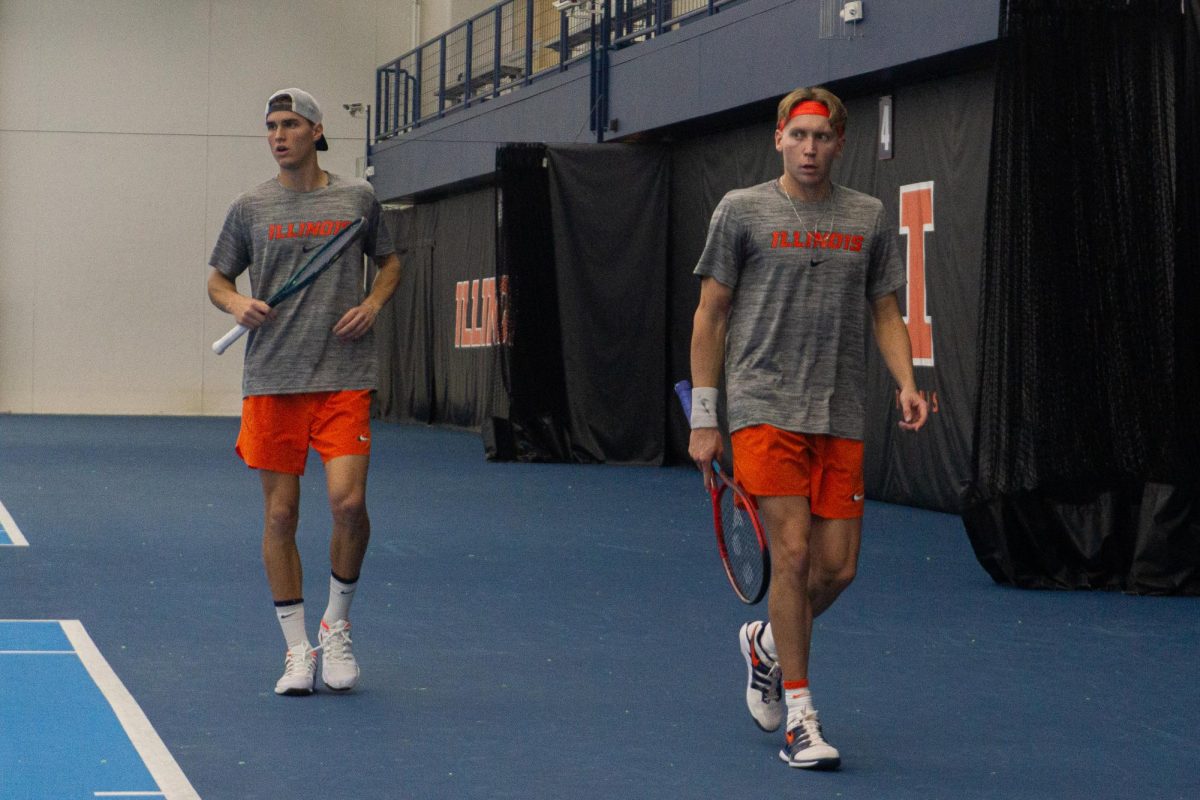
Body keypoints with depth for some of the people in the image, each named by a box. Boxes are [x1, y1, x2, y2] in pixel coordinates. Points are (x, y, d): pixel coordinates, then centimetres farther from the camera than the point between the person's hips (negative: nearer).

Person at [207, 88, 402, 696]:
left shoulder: (357, 200, 6)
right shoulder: (250, 208, 7)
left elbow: (390, 262, 19)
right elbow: (218, 280, 15)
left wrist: (374, 303, -1)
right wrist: (236, 303, -7)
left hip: (344, 377, -1)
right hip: (271, 380, 1)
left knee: (348, 502, -14)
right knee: (280, 514, 2)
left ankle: (336, 626, 10)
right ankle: (297, 648, 14)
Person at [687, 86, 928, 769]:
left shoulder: (868, 218, 11)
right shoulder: (742, 211, 3)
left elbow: (887, 314, 15)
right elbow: (710, 316, 5)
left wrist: (907, 382, -4)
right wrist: (704, 418, 1)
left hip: (841, 418, 4)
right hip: (764, 410, -3)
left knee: (837, 568, 2)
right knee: (793, 553, -11)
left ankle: (766, 642, 33)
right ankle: (799, 716, 0)